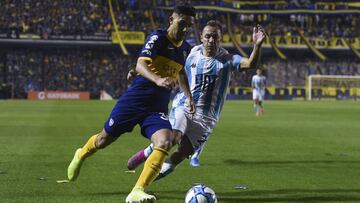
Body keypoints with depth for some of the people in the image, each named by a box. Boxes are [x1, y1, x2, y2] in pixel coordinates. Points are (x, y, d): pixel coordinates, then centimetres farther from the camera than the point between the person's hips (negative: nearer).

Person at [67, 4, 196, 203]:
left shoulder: (185, 49, 9)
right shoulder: (157, 38, -12)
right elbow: (140, 65, -27)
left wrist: (189, 97, 25)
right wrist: (158, 80, -44)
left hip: (158, 108, 4)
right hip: (135, 100, -4)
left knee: (165, 142, -23)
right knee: (105, 138, 10)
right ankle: (81, 155, 46)